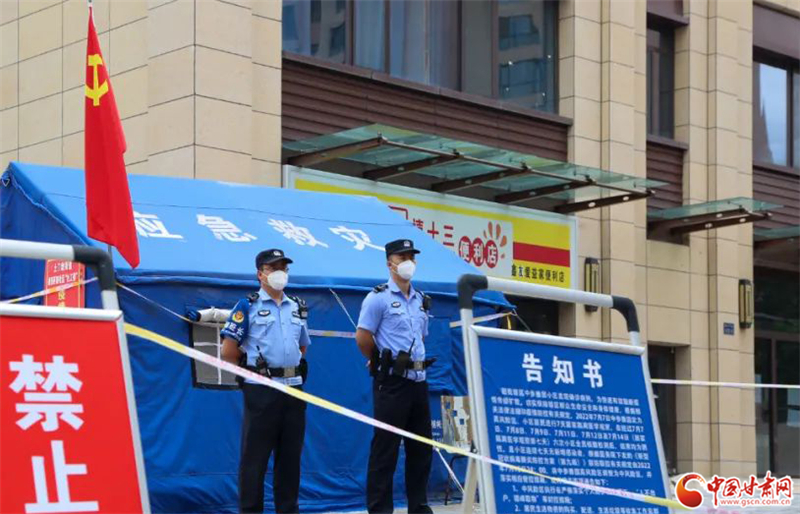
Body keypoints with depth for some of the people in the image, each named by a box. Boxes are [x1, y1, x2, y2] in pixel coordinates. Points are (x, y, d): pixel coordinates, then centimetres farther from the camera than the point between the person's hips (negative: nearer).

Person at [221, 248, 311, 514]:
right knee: (255, 456, -2)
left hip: (294, 389, 5)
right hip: (261, 390, -5)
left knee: (290, 455, 10)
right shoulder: (248, 306, -3)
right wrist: (254, 370, 3)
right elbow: (228, 351, -5)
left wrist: (295, 369, 13)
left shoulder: (298, 307, 14)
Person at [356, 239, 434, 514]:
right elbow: (363, 337, -9)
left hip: (418, 380, 7)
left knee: (421, 447, 10)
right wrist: (382, 362, 2)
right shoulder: (379, 297, -7)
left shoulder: (421, 300, 15)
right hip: (392, 382, -7)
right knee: (385, 448, -4)